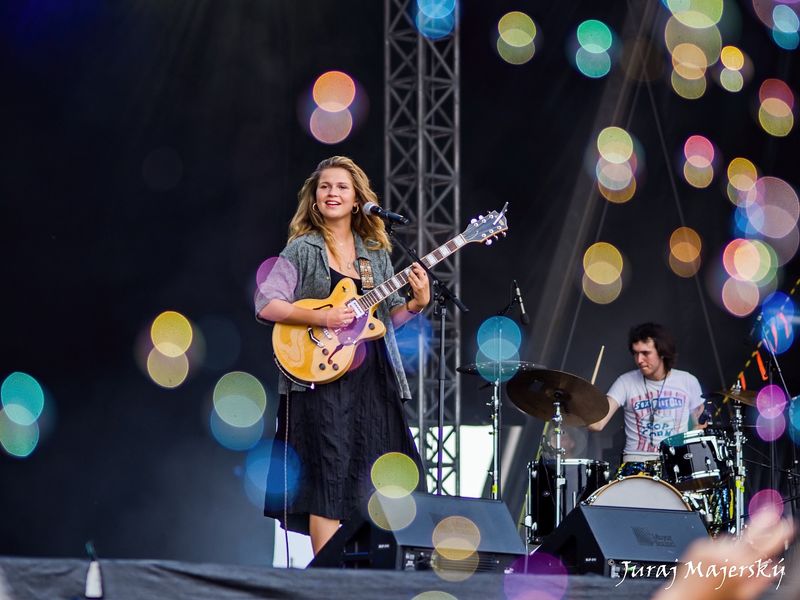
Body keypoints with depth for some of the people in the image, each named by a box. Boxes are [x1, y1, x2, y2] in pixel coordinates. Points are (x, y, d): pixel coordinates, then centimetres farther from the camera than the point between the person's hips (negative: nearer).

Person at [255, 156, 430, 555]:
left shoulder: (376, 253, 16)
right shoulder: (301, 251, 1)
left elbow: (387, 317, 16)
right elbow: (266, 304, -8)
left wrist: (416, 303, -4)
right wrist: (321, 317, -19)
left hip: (374, 378, 5)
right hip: (322, 376, -5)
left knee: (373, 479, 4)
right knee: (330, 480, -10)